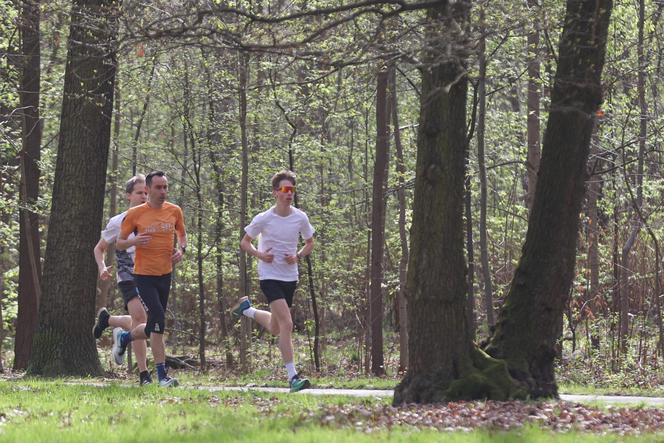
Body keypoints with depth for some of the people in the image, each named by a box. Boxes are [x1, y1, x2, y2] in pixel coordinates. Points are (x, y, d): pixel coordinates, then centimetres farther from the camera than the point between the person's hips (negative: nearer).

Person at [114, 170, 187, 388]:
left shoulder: (174, 211, 5)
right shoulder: (135, 214, -6)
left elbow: (182, 234, 22)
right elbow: (119, 242, 2)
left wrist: (181, 249, 0)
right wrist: (134, 241, -20)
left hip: (165, 274, 5)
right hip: (144, 274, -5)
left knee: (155, 326, 10)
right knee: (158, 320, -17)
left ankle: (123, 337, 40)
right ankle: (162, 374, -11)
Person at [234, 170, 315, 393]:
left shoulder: (300, 218, -1)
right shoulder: (263, 219, -10)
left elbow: (309, 243, 13)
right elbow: (244, 242, 2)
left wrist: (297, 257, -7)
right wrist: (260, 255, -16)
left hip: (290, 277, 5)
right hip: (269, 276, -5)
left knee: (275, 328, 16)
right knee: (286, 324, -19)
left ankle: (246, 309, 45)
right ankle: (292, 377, -18)